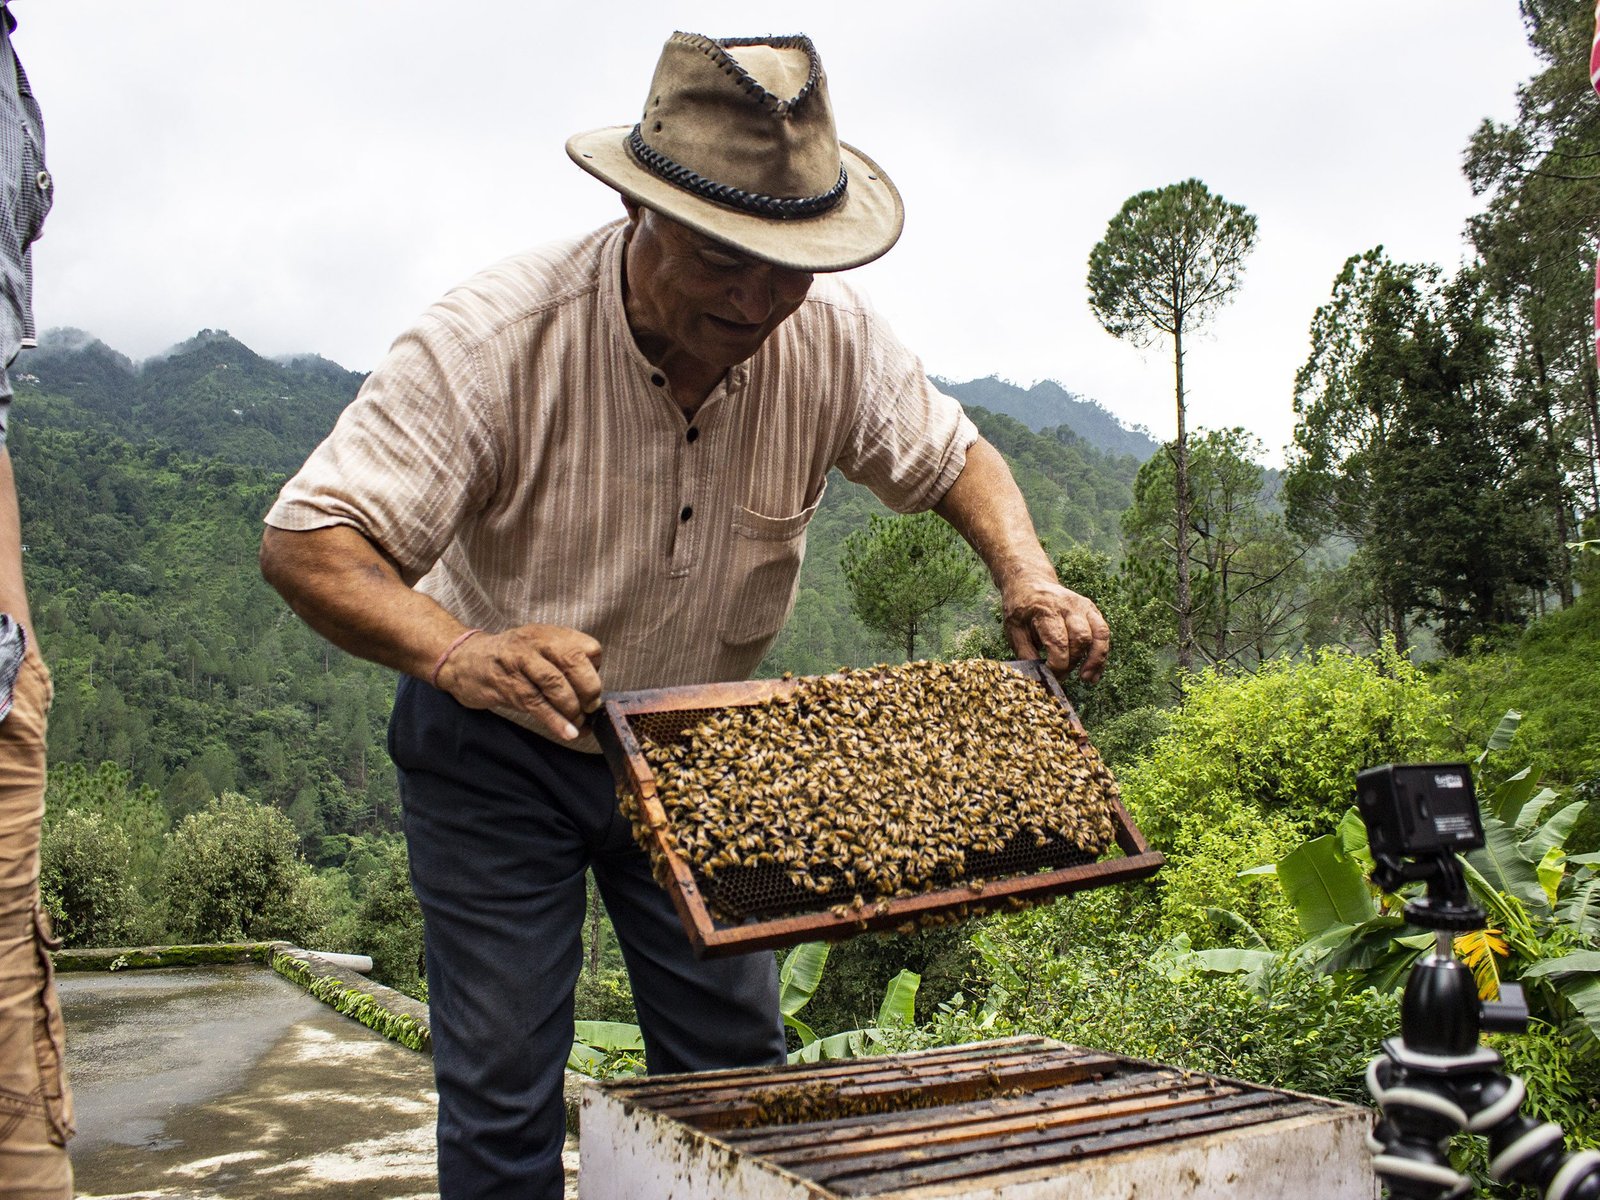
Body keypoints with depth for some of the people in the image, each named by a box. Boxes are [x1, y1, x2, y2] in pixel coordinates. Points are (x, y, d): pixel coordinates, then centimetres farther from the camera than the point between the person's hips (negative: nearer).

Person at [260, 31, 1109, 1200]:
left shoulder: (830, 336, -16)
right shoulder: (493, 338, -28)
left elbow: (951, 455, 2)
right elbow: (309, 543, -31)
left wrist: (1028, 577, -18)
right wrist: (459, 653, -49)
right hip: (497, 739, -3)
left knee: (734, 1059, 9)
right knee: (504, 1082, 0)